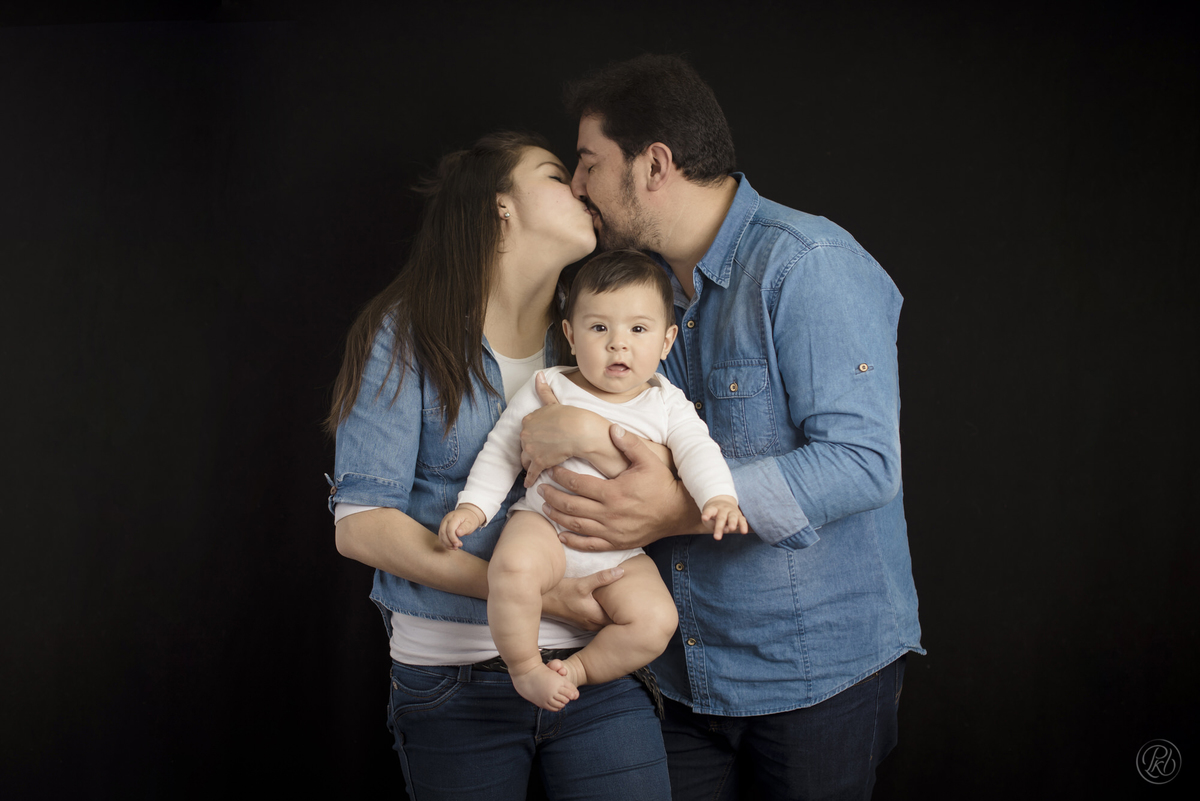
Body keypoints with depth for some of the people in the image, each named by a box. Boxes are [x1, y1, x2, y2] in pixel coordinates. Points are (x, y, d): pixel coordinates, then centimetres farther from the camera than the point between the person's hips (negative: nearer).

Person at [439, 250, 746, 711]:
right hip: (546, 523, -2)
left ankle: (578, 668, 0)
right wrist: (473, 506, -2)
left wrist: (719, 498, -26)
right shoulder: (549, 389, 4)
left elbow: (698, 451, -5)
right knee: (512, 568, -36)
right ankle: (524, 668, -13)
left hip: (620, 552, 2)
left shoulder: (666, 404, 7)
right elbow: (501, 450, 9)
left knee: (655, 621, -22)